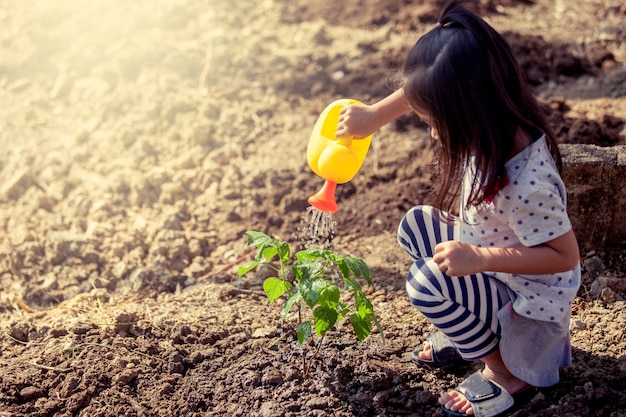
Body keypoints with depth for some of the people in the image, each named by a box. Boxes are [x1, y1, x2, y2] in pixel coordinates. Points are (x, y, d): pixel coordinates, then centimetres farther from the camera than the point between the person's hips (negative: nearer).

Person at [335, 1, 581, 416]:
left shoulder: (525, 184, -40)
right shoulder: (496, 119, -17)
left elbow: (565, 255, -31)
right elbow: (425, 92, 1)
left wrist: (477, 258, -36)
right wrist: (374, 114, 1)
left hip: (529, 292, -8)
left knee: (426, 285, -22)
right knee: (416, 226, 6)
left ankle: (505, 370, 2)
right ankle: (477, 329, 16)